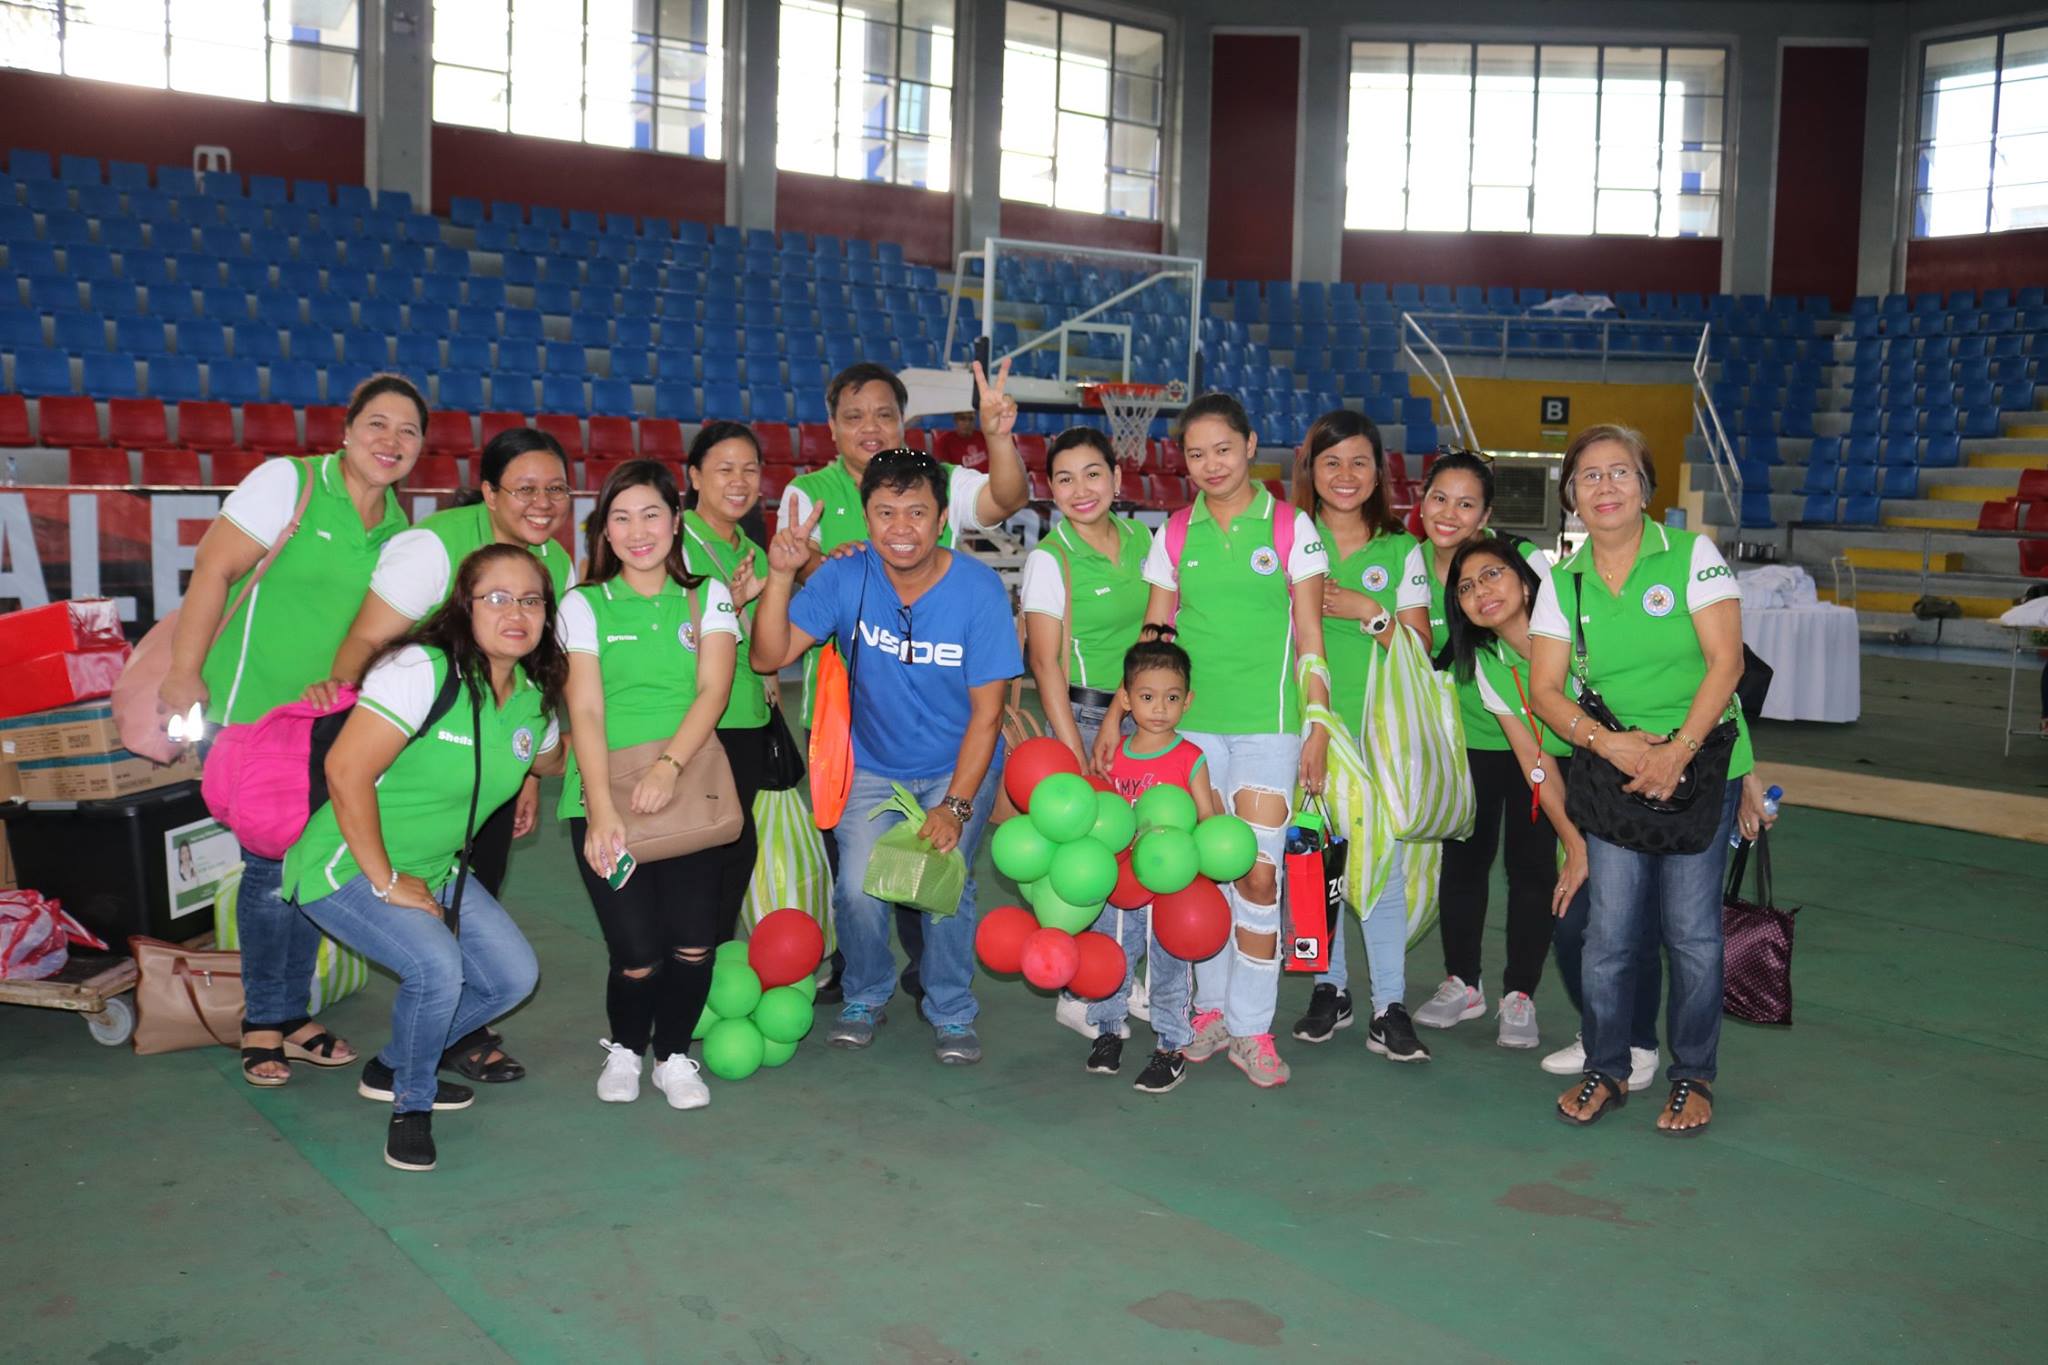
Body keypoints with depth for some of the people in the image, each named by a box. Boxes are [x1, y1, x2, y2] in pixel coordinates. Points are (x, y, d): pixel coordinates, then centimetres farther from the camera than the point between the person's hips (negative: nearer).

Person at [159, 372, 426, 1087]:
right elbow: (212, 571, -12)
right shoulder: (288, 481, -10)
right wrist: (184, 676, -15)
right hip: (252, 708, -6)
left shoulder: (398, 525, 6)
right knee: (272, 862, -5)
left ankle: (290, 1016, 23)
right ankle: (264, 1022, 12)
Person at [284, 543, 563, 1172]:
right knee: (437, 966, -28)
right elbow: (345, 772, -28)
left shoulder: (536, 696, -2)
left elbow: (552, 760, 21)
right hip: (348, 867, -8)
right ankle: (411, 1105, 1)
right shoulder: (422, 669, -25)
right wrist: (384, 880, -23)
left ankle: (392, 1069, 24)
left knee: (514, 976, 1)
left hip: (436, 870, 8)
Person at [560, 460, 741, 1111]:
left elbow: (713, 691, -4)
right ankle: (624, 1048, 24)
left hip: (690, 791, 1)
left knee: (694, 943, -11)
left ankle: (674, 1053, 19)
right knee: (637, 953, -9)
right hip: (605, 797, -1)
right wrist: (601, 807, -17)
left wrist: (669, 766, -21)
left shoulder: (708, 597, 9)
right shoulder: (585, 604, 6)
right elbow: (585, 710, -4)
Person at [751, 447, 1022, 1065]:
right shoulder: (846, 577, -13)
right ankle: (866, 996, 16)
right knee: (859, 886, -15)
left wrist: (956, 806, -21)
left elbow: (987, 713, -15)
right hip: (873, 764, 2)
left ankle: (952, 1012, 7)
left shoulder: (978, 589, -18)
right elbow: (768, 656, -17)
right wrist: (781, 577, -31)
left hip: (960, 766, -1)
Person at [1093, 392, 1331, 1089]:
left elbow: (1309, 637, 1)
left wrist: (1318, 728, -3)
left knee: (1255, 873, -6)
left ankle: (1250, 1027, 6)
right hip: (1190, 721, 3)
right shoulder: (1174, 537, 8)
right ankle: (1212, 1007, 22)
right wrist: (1115, 715, 2)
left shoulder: (1291, 526, 1)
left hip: (1266, 723, -2)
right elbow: (1152, 637, 9)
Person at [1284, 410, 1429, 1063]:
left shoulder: (1400, 550, 6)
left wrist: (1368, 613, -12)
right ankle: (1329, 988, 22)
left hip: (1378, 731, -1)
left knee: (1383, 866, -3)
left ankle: (1388, 1005, 5)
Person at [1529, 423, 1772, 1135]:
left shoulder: (1691, 554, -4)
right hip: (1615, 775, 2)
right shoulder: (1562, 583, 4)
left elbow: (1726, 661, -10)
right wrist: (1608, 742, -16)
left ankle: (1693, 1079, 18)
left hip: (1702, 767, -2)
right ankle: (1605, 1071, 17)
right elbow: (1545, 690, 1)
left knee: (1691, 931, 0)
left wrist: (1678, 751, -19)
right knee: (1608, 931, -1)